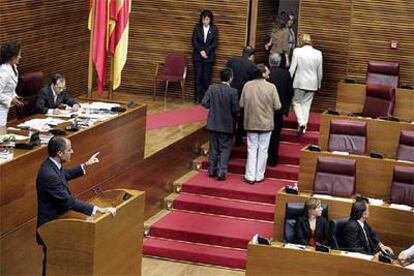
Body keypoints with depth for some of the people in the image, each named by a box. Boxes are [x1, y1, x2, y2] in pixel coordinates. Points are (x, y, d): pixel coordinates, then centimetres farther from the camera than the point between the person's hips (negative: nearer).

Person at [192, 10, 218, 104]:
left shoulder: (214, 29, 1)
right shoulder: (197, 27, 2)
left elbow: (215, 43, -4)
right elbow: (194, 41, -2)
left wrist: (206, 52, -14)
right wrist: (201, 51, -13)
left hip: (209, 57, 0)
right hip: (198, 56, 0)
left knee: (207, 78, -1)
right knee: (198, 77, -1)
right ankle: (198, 97, 3)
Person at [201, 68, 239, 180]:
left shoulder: (212, 88, -7)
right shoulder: (233, 92, -16)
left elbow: (204, 103, -8)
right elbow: (235, 110, -15)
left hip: (213, 124, 3)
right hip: (226, 125, -3)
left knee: (213, 148, 16)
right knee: (225, 149, 7)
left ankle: (212, 170, 21)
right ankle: (221, 172, -1)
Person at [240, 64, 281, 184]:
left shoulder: (247, 85, -7)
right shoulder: (271, 87, -15)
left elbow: (242, 104, -1)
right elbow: (277, 106, -10)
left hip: (251, 123, 2)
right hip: (265, 123, -2)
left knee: (252, 149, 10)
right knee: (262, 150, 9)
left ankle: (250, 176, 9)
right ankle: (259, 176, 14)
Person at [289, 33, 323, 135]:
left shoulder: (297, 51, -10)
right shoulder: (318, 53, -2)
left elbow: (292, 68, -8)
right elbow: (320, 71, 5)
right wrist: (318, 84, 18)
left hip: (299, 82, -3)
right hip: (312, 84, 3)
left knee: (297, 102, 11)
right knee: (306, 104, 12)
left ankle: (301, 122, -10)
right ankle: (304, 127, 14)